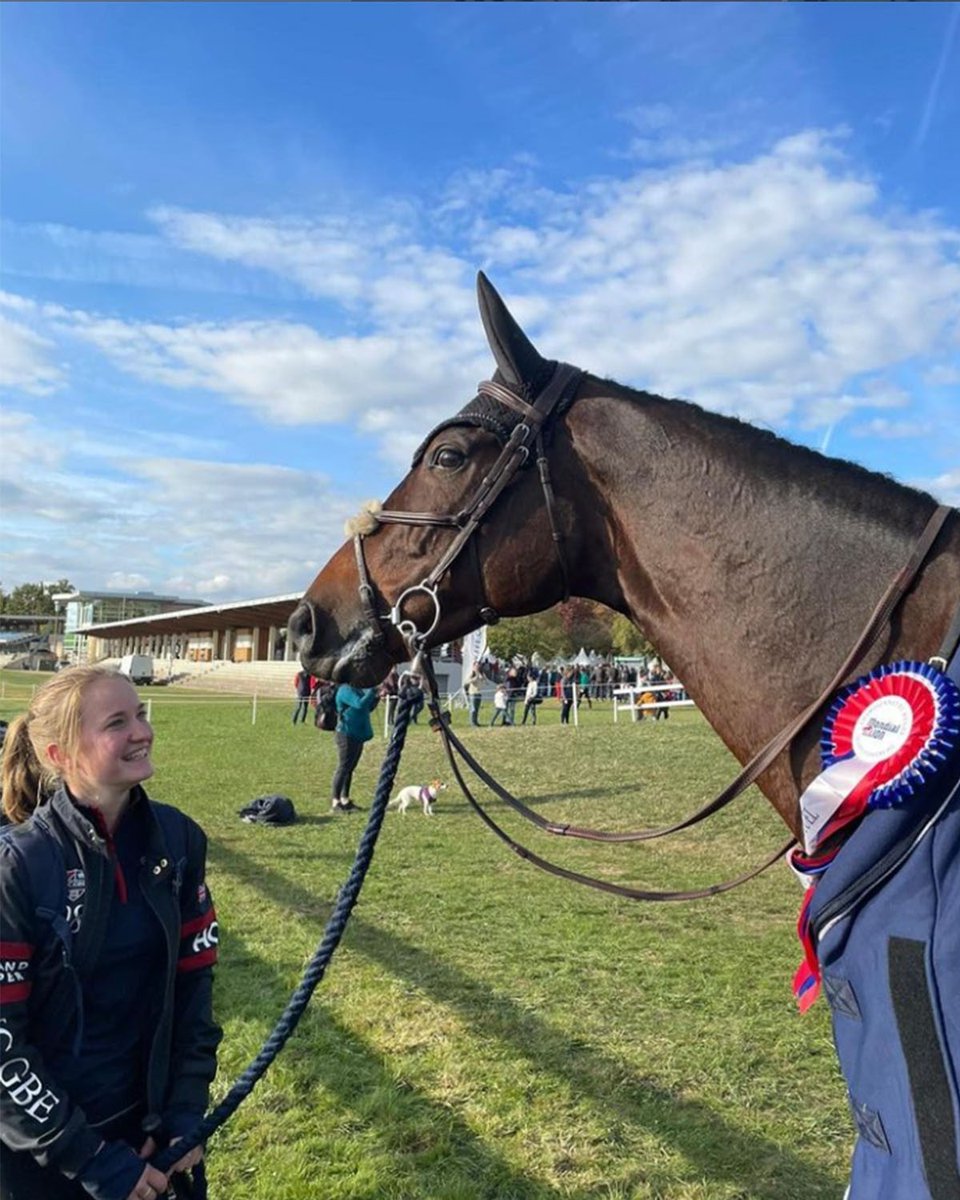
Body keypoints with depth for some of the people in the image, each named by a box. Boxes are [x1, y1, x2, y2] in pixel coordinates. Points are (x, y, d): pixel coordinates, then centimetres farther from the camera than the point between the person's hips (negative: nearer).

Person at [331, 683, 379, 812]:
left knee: (350, 768, 13)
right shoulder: (345, 689, -15)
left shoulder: (358, 689, 12)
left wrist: (377, 697, 2)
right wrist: (372, 690, -20)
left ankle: (345, 800, 20)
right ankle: (335, 802, 2)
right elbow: (360, 704, -27)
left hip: (358, 735, 9)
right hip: (347, 735, -9)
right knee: (343, 768, -4)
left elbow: (368, 708, 16)